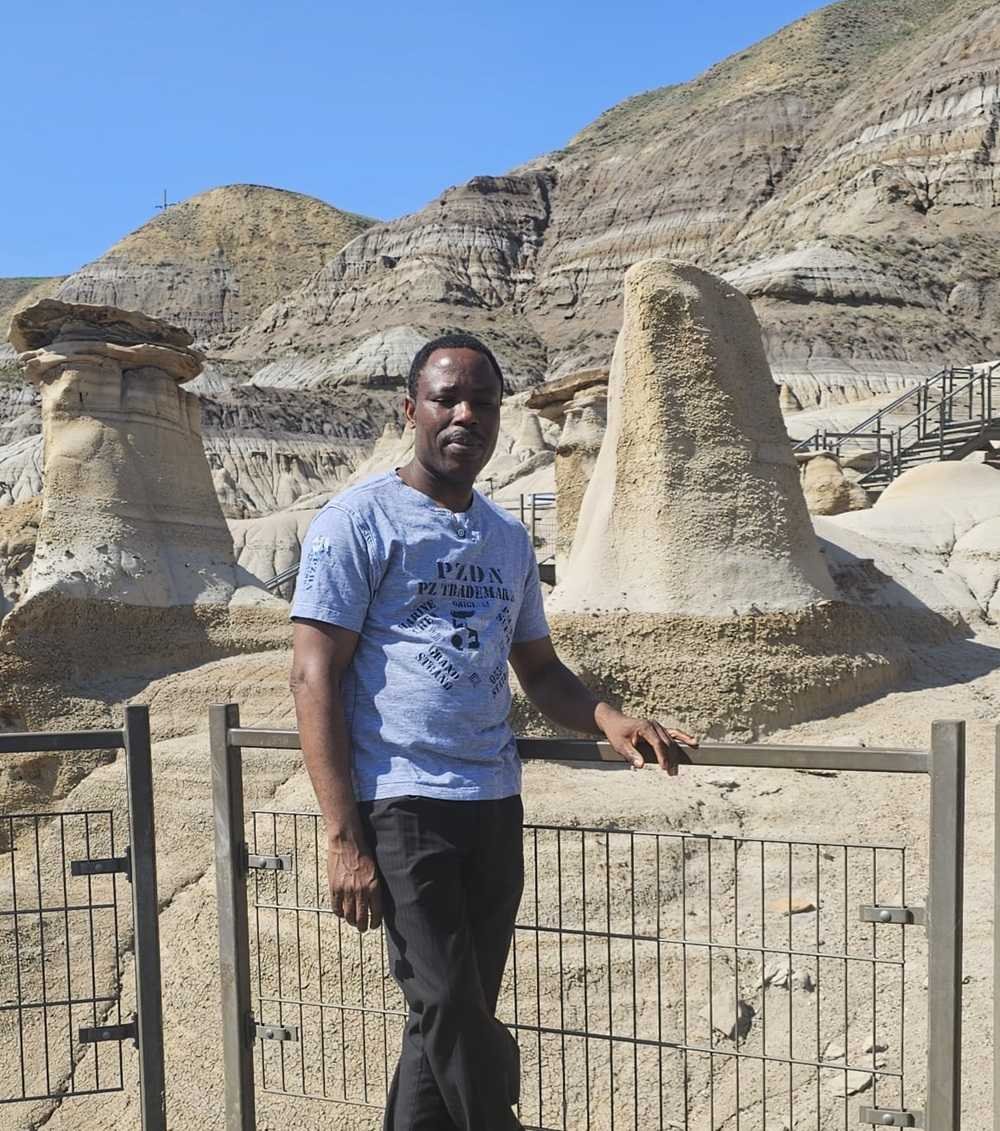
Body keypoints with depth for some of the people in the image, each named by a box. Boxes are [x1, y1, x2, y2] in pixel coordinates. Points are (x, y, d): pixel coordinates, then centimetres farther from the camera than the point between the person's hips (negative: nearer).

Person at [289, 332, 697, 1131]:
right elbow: (315, 681, -9)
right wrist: (344, 840, -14)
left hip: (495, 807, 6)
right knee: (452, 1014, -6)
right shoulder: (357, 521, -5)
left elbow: (540, 669, 18)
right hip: (401, 804, -6)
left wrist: (611, 721, -3)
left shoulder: (509, 539, 12)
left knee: (455, 1017, 13)